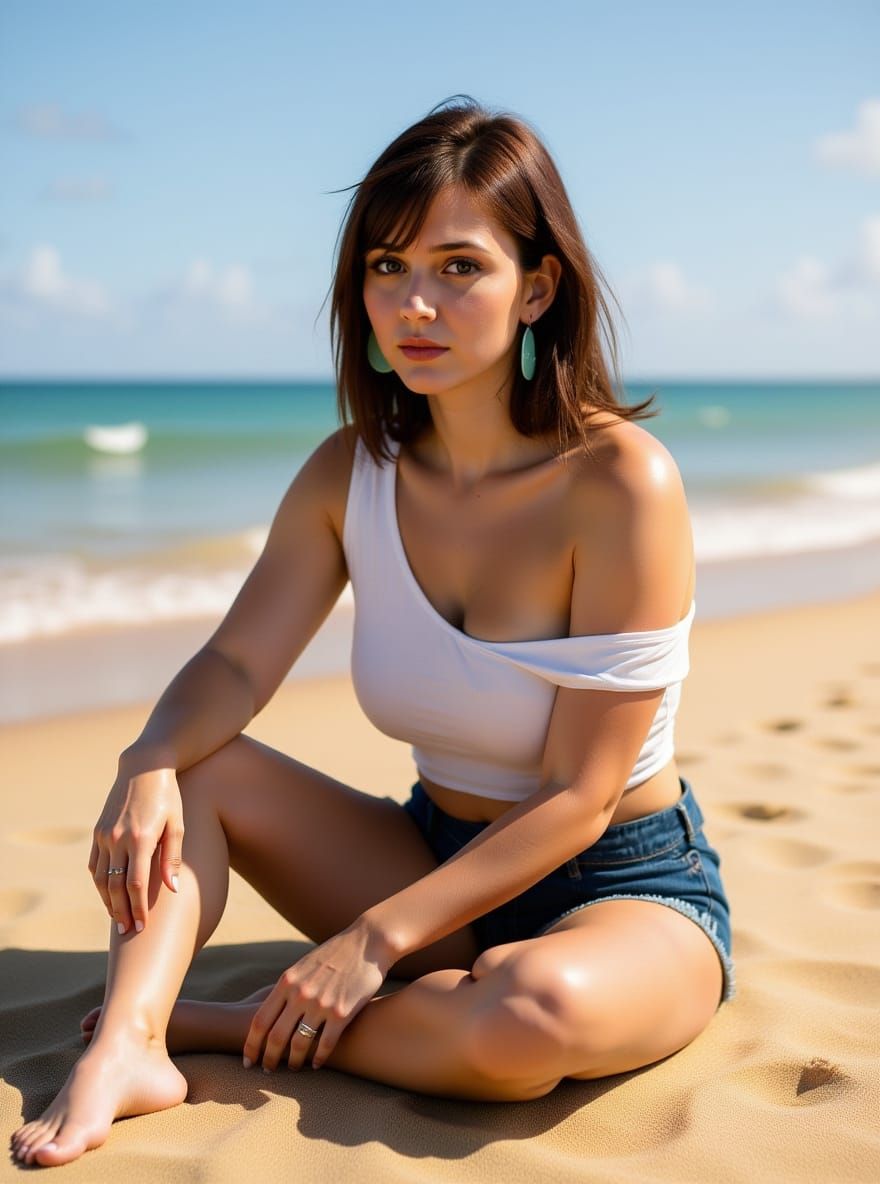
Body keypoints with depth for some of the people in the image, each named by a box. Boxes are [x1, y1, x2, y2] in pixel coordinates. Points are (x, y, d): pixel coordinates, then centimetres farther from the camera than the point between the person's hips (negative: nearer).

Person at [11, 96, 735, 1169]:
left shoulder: (620, 481, -22)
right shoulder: (350, 474, -4)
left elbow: (578, 799, -21)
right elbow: (237, 665, -1)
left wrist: (377, 940, -23)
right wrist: (150, 765, -23)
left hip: (628, 892, -5)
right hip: (440, 859, 5)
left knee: (533, 1014, -38)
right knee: (191, 766, -6)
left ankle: (227, 1027, -15)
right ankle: (125, 1046, -26)